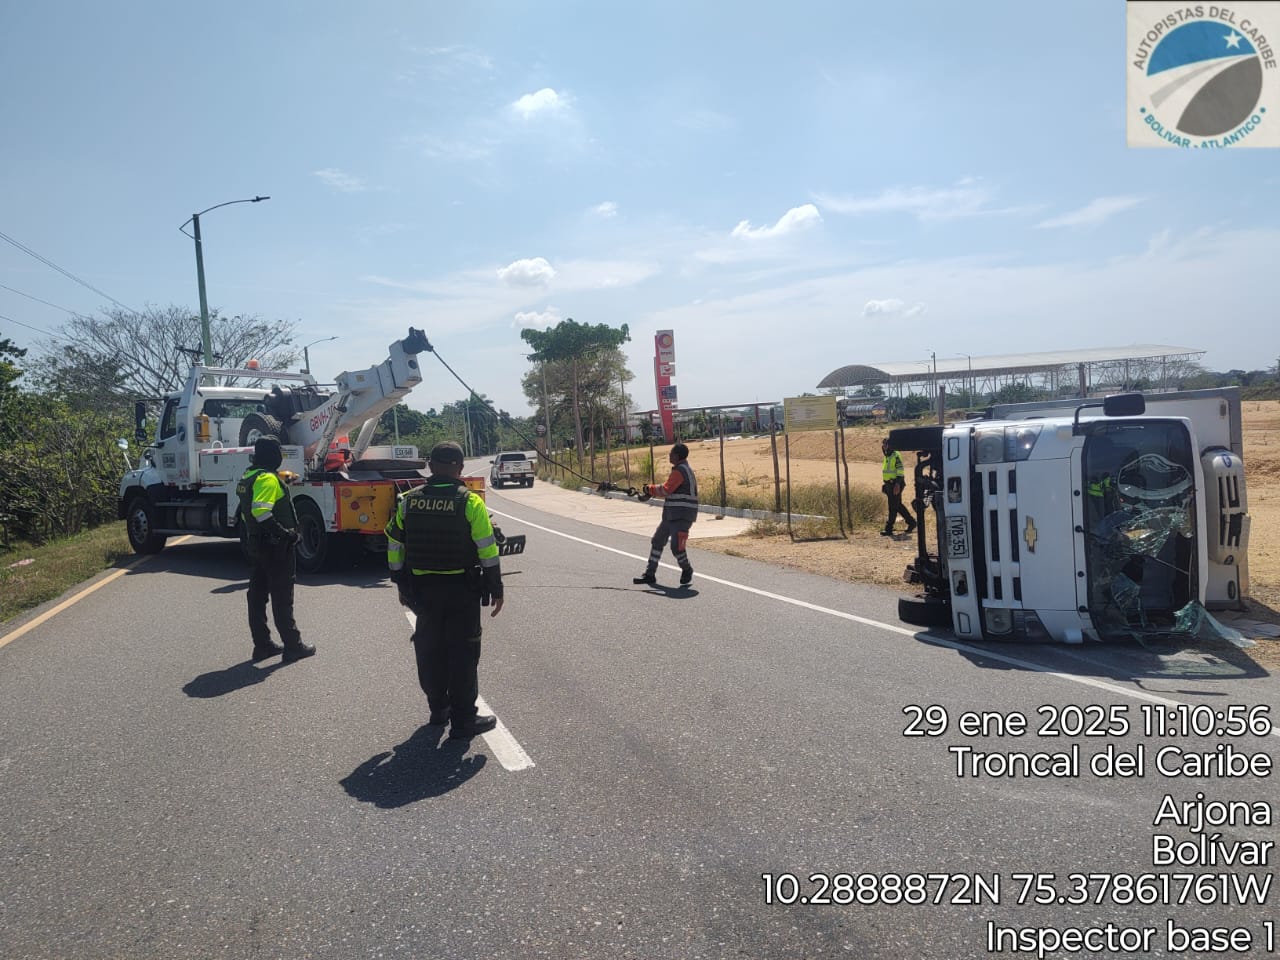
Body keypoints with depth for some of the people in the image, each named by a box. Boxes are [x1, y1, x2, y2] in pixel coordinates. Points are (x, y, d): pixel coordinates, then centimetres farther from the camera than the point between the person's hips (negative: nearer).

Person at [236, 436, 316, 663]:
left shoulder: (248, 477, 13)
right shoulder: (268, 478, -18)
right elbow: (261, 511, -30)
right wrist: (284, 533, -25)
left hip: (256, 544, 10)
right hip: (276, 546, -10)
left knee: (257, 595, 12)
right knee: (282, 598, -3)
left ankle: (262, 645, 19)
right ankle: (293, 646, 3)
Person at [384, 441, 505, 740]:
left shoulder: (409, 501, 1)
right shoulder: (469, 502, -11)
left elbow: (395, 547, 8)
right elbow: (488, 551, -10)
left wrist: (402, 585, 18)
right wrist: (496, 590, -2)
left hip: (422, 589, 4)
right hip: (462, 590, -4)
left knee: (430, 650, 17)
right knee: (462, 653, 4)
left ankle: (438, 708, 31)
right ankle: (463, 720, 8)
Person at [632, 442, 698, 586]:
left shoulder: (680, 470, -15)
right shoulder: (684, 469, 17)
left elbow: (666, 490, -17)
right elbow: (670, 490, 19)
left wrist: (650, 489, -2)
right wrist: (650, 493, 12)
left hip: (682, 516, -11)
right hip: (671, 515, 11)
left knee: (676, 546, -10)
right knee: (657, 541, 10)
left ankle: (687, 570, 15)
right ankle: (650, 574, 15)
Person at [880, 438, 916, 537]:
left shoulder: (896, 456, -13)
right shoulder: (886, 457, 16)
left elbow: (900, 470, -18)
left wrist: (898, 484, -24)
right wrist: (886, 485, 24)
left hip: (895, 485, -10)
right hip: (889, 484, 10)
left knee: (893, 507, -6)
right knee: (898, 506, 16)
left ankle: (889, 529, -5)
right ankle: (911, 522, 27)